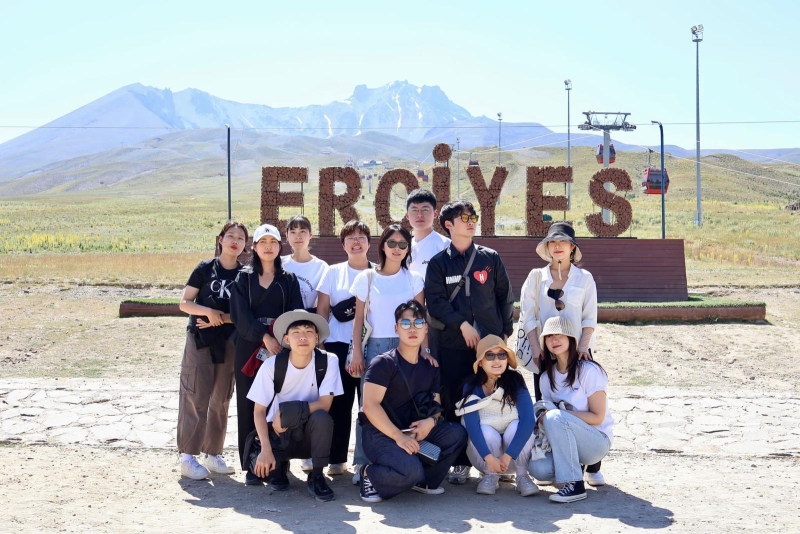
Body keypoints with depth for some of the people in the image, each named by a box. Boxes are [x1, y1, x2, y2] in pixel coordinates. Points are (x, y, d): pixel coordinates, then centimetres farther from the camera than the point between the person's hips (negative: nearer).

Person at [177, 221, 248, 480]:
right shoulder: (205, 268, -3)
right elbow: (184, 303, -4)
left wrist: (222, 318, -13)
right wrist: (209, 311, -19)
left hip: (229, 341, 3)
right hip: (200, 340, -3)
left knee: (221, 401, 9)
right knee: (196, 399, -4)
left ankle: (213, 454, 20)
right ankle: (188, 458, 2)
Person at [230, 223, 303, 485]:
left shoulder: (289, 280, 11)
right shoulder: (243, 278, 9)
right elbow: (241, 314, -4)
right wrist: (264, 337, -17)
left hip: (281, 347, 0)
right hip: (249, 347, 0)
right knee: (250, 404, -1)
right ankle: (252, 465, 4)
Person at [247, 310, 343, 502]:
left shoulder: (328, 361, -14)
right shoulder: (272, 365, -13)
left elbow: (324, 404, -17)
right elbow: (259, 411, -11)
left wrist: (285, 413, -24)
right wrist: (266, 449, -23)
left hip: (311, 434, 0)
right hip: (278, 432, 0)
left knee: (322, 418, -34)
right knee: (261, 464, -29)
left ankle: (317, 476, -11)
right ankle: (280, 466, 10)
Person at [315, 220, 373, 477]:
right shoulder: (333, 273, 9)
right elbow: (322, 311, 8)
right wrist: (317, 342, 1)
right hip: (338, 345, 0)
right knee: (339, 402, 1)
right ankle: (337, 459, 9)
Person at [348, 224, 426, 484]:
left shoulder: (413, 279, 8)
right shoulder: (367, 278, 5)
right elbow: (359, 318, 6)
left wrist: (424, 350, -2)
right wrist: (357, 352, 0)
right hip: (376, 346, -1)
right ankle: (361, 463, 2)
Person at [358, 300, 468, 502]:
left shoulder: (430, 367, 11)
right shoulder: (382, 363, -8)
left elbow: (436, 406, 12)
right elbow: (370, 406, -18)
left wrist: (431, 421, -13)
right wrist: (398, 436, -26)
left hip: (414, 431, 6)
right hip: (381, 434, -6)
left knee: (457, 433, -14)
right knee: (410, 470, -32)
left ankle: (423, 480, 3)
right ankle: (369, 474, -1)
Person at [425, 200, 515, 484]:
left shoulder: (490, 258, 9)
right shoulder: (438, 263, 6)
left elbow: (505, 296, 12)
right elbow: (435, 301, -2)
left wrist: (506, 330, 6)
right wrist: (462, 324, -12)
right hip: (453, 344, 0)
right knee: (455, 403, 0)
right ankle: (461, 461, 10)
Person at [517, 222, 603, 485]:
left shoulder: (584, 278, 5)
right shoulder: (536, 276, 6)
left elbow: (590, 318, 3)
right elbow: (527, 315, 2)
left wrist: (583, 346, -11)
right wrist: (536, 349, -8)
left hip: (577, 352, -1)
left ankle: (591, 466, 2)